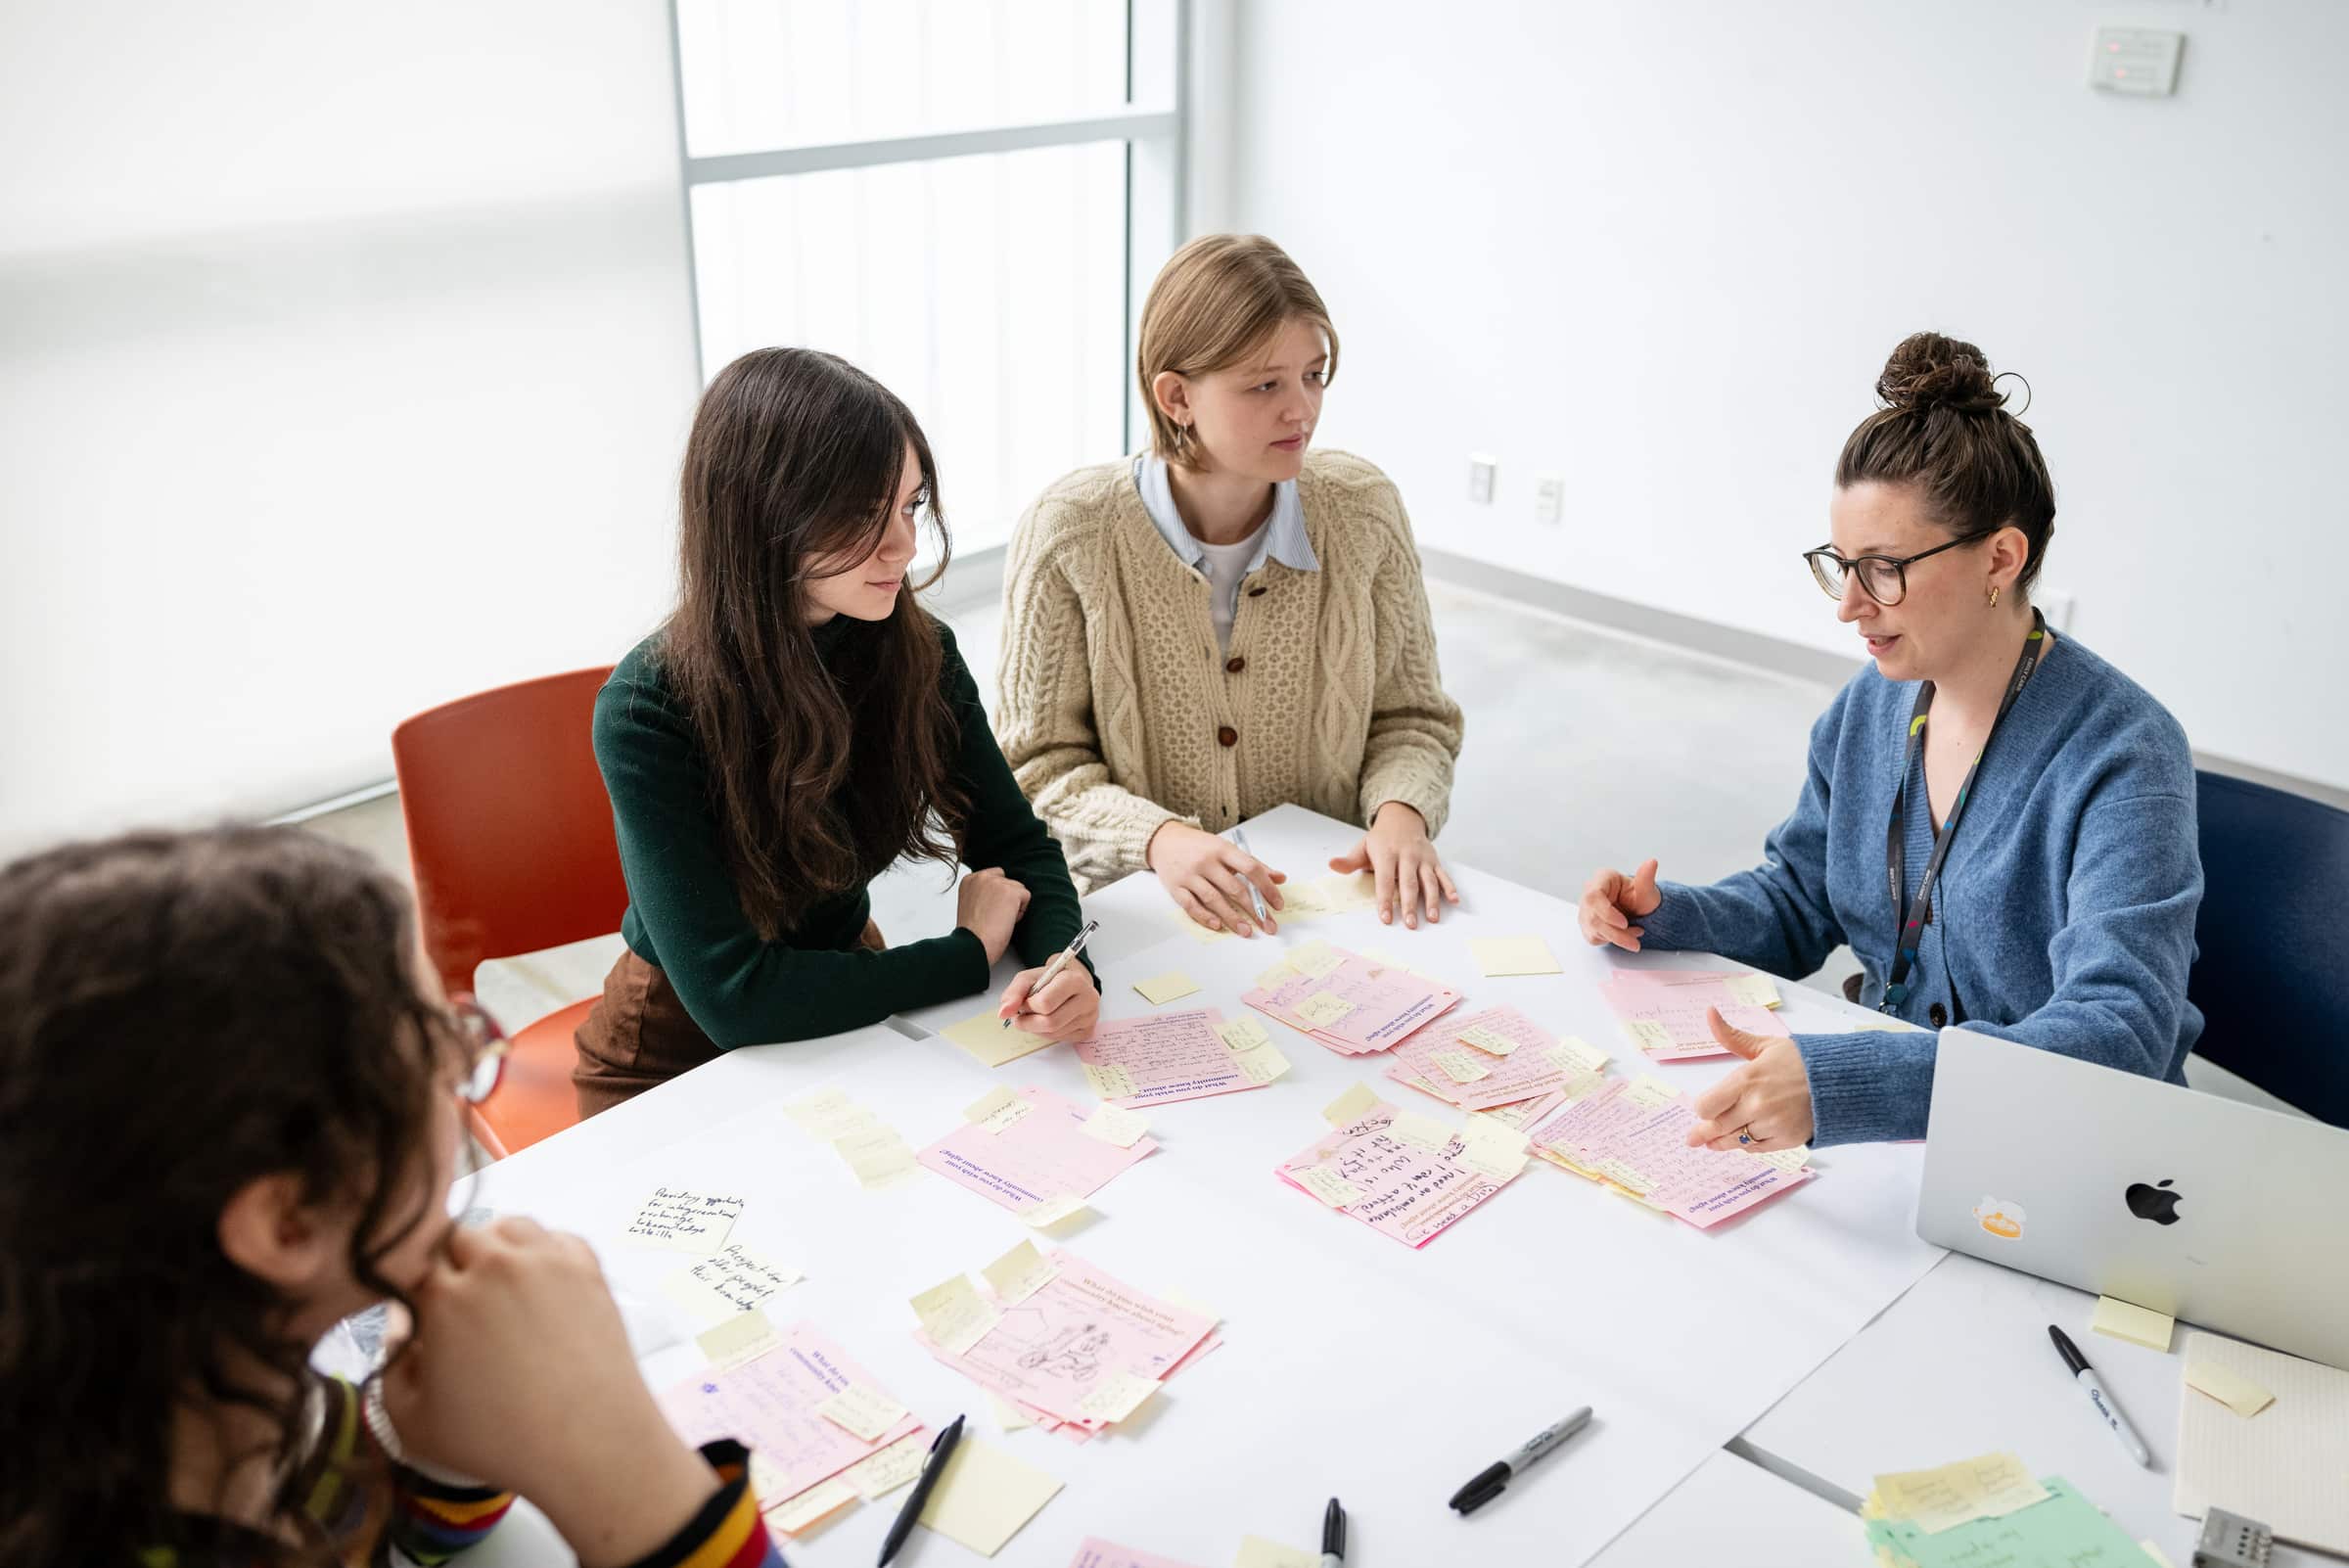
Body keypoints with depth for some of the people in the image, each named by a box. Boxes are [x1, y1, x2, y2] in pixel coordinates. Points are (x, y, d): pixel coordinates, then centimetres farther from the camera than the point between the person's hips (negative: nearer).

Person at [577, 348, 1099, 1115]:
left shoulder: (917, 652, -11)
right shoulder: (648, 711, -25)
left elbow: (1016, 847, -2)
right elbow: (730, 995, -29)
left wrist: (1063, 965, -25)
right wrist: (968, 956, -21)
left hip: (850, 999, 4)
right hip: (683, 1051, -4)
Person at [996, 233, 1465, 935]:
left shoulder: (1363, 510, -3)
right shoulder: (1069, 534, -11)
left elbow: (1410, 718, 8)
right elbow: (1039, 765, -6)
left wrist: (1400, 812, -13)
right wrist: (1159, 839, -23)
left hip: (1327, 894, 3)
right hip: (1140, 906, -3)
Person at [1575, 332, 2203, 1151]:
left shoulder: (2120, 755, -20)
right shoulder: (1869, 706, 3)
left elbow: (2119, 1034, -31)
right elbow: (1797, 900, 16)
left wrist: (1839, 1080, -44)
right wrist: (1662, 913, -6)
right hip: (1885, 1099, 6)